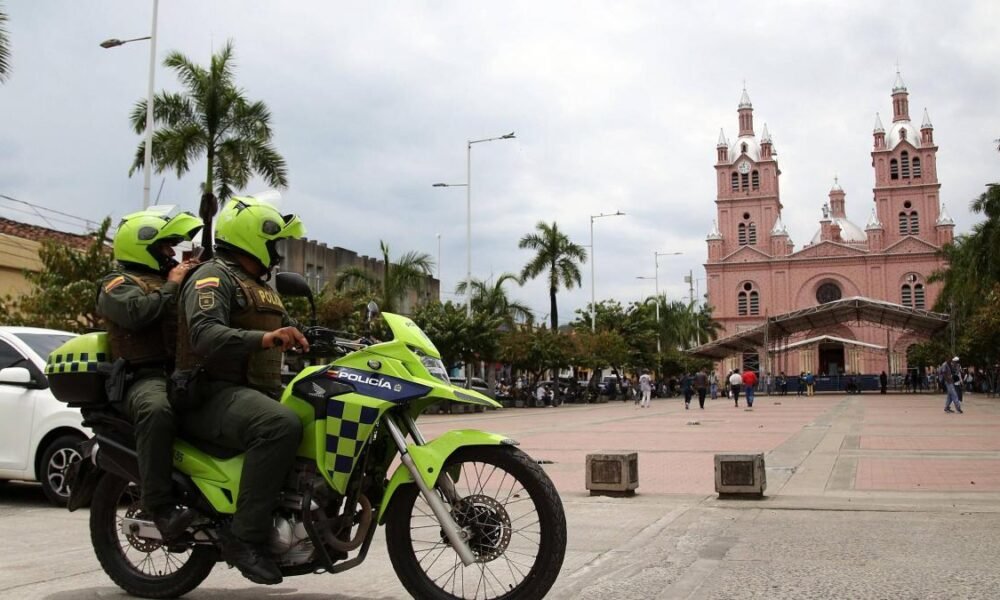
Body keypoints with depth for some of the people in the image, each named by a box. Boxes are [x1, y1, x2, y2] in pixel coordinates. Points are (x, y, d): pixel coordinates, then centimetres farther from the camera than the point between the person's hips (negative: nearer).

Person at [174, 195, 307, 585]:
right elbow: (205, 335, -24)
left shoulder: (260, 287, 25)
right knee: (281, 426, -36)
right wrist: (263, 339, -40)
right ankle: (245, 537, -29)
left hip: (257, 391, 10)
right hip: (213, 394, -9)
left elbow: (290, 333, 29)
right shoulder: (214, 276, -6)